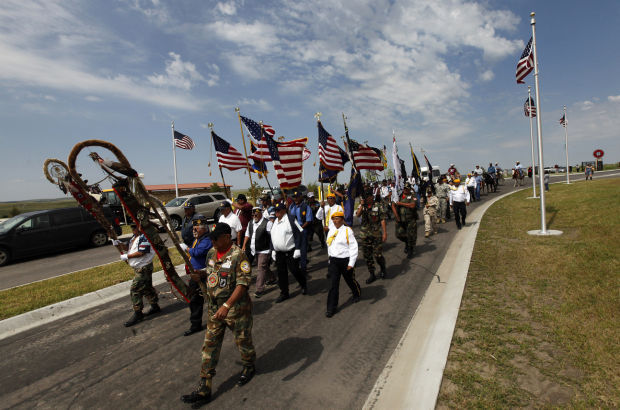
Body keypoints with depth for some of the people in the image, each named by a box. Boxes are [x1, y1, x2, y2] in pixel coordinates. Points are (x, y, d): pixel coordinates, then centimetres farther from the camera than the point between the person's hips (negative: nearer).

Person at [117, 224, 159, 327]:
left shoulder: (144, 237, -19)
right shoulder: (134, 237, 13)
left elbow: (141, 252, -24)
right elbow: (127, 248, 17)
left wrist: (127, 256, -16)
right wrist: (119, 243, 0)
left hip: (143, 268, -10)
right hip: (137, 268, 10)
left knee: (135, 290, -8)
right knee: (147, 288, 18)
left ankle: (137, 314, 1)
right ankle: (155, 307, 30)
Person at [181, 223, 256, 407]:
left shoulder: (238, 255, -21)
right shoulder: (211, 254, 3)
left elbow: (242, 284, -25)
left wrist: (227, 306, -32)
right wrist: (199, 276, -5)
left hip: (236, 309, -6)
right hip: (214, 308, 7)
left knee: (243, 340, 16)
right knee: (210, 347, 11)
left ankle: (249, 367, 45)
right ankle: (204, 390, 22)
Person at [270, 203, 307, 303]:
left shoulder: (290, 219, -12)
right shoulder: (275, 221, 10)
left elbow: (298, 234, -15)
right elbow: (273, 236, 17)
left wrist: (297, 249, -19)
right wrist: (273, 250, 12)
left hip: (291, 252, -6)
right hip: (279, 253, 7)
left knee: (294, 270, 0)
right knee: (281, 273, 9)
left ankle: (304, 285, 28)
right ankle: (284, 293, 23)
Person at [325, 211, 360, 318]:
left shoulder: (347, 231, -13)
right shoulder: (331, 230, 4)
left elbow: (353, 247, -13)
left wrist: (351, 263, -15)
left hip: (345, 260, -4)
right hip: (333, 260, 4)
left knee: (350, 280, 18)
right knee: (333, 284, 1)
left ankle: (357, 294, 49)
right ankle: (331, 308, 8)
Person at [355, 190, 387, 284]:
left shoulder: (379, 206, -3)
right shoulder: (361, 206, 7)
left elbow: (382, 220, -5)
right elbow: (357, 215, -11)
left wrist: (384, 233, -9)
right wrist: (362, 205, -16)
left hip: (376, 234, -4)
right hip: (364, 234, 4)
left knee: (378, 255, -3)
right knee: (367, 256, 8)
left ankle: (383, 269, 28)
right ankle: (372, 275, 21)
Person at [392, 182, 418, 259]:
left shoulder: (412, 196, -3)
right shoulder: (399, 196, 7)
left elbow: (412, 205, -20)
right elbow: (393, 205, 1)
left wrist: (401, 203, -14)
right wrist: (396, 216, -8)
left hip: (410, 220, -3)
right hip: (400, 220, 3)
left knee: (410, 236, 1)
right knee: (399, 234, 5)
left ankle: (410, 251, 19)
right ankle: (407, 243, 37)